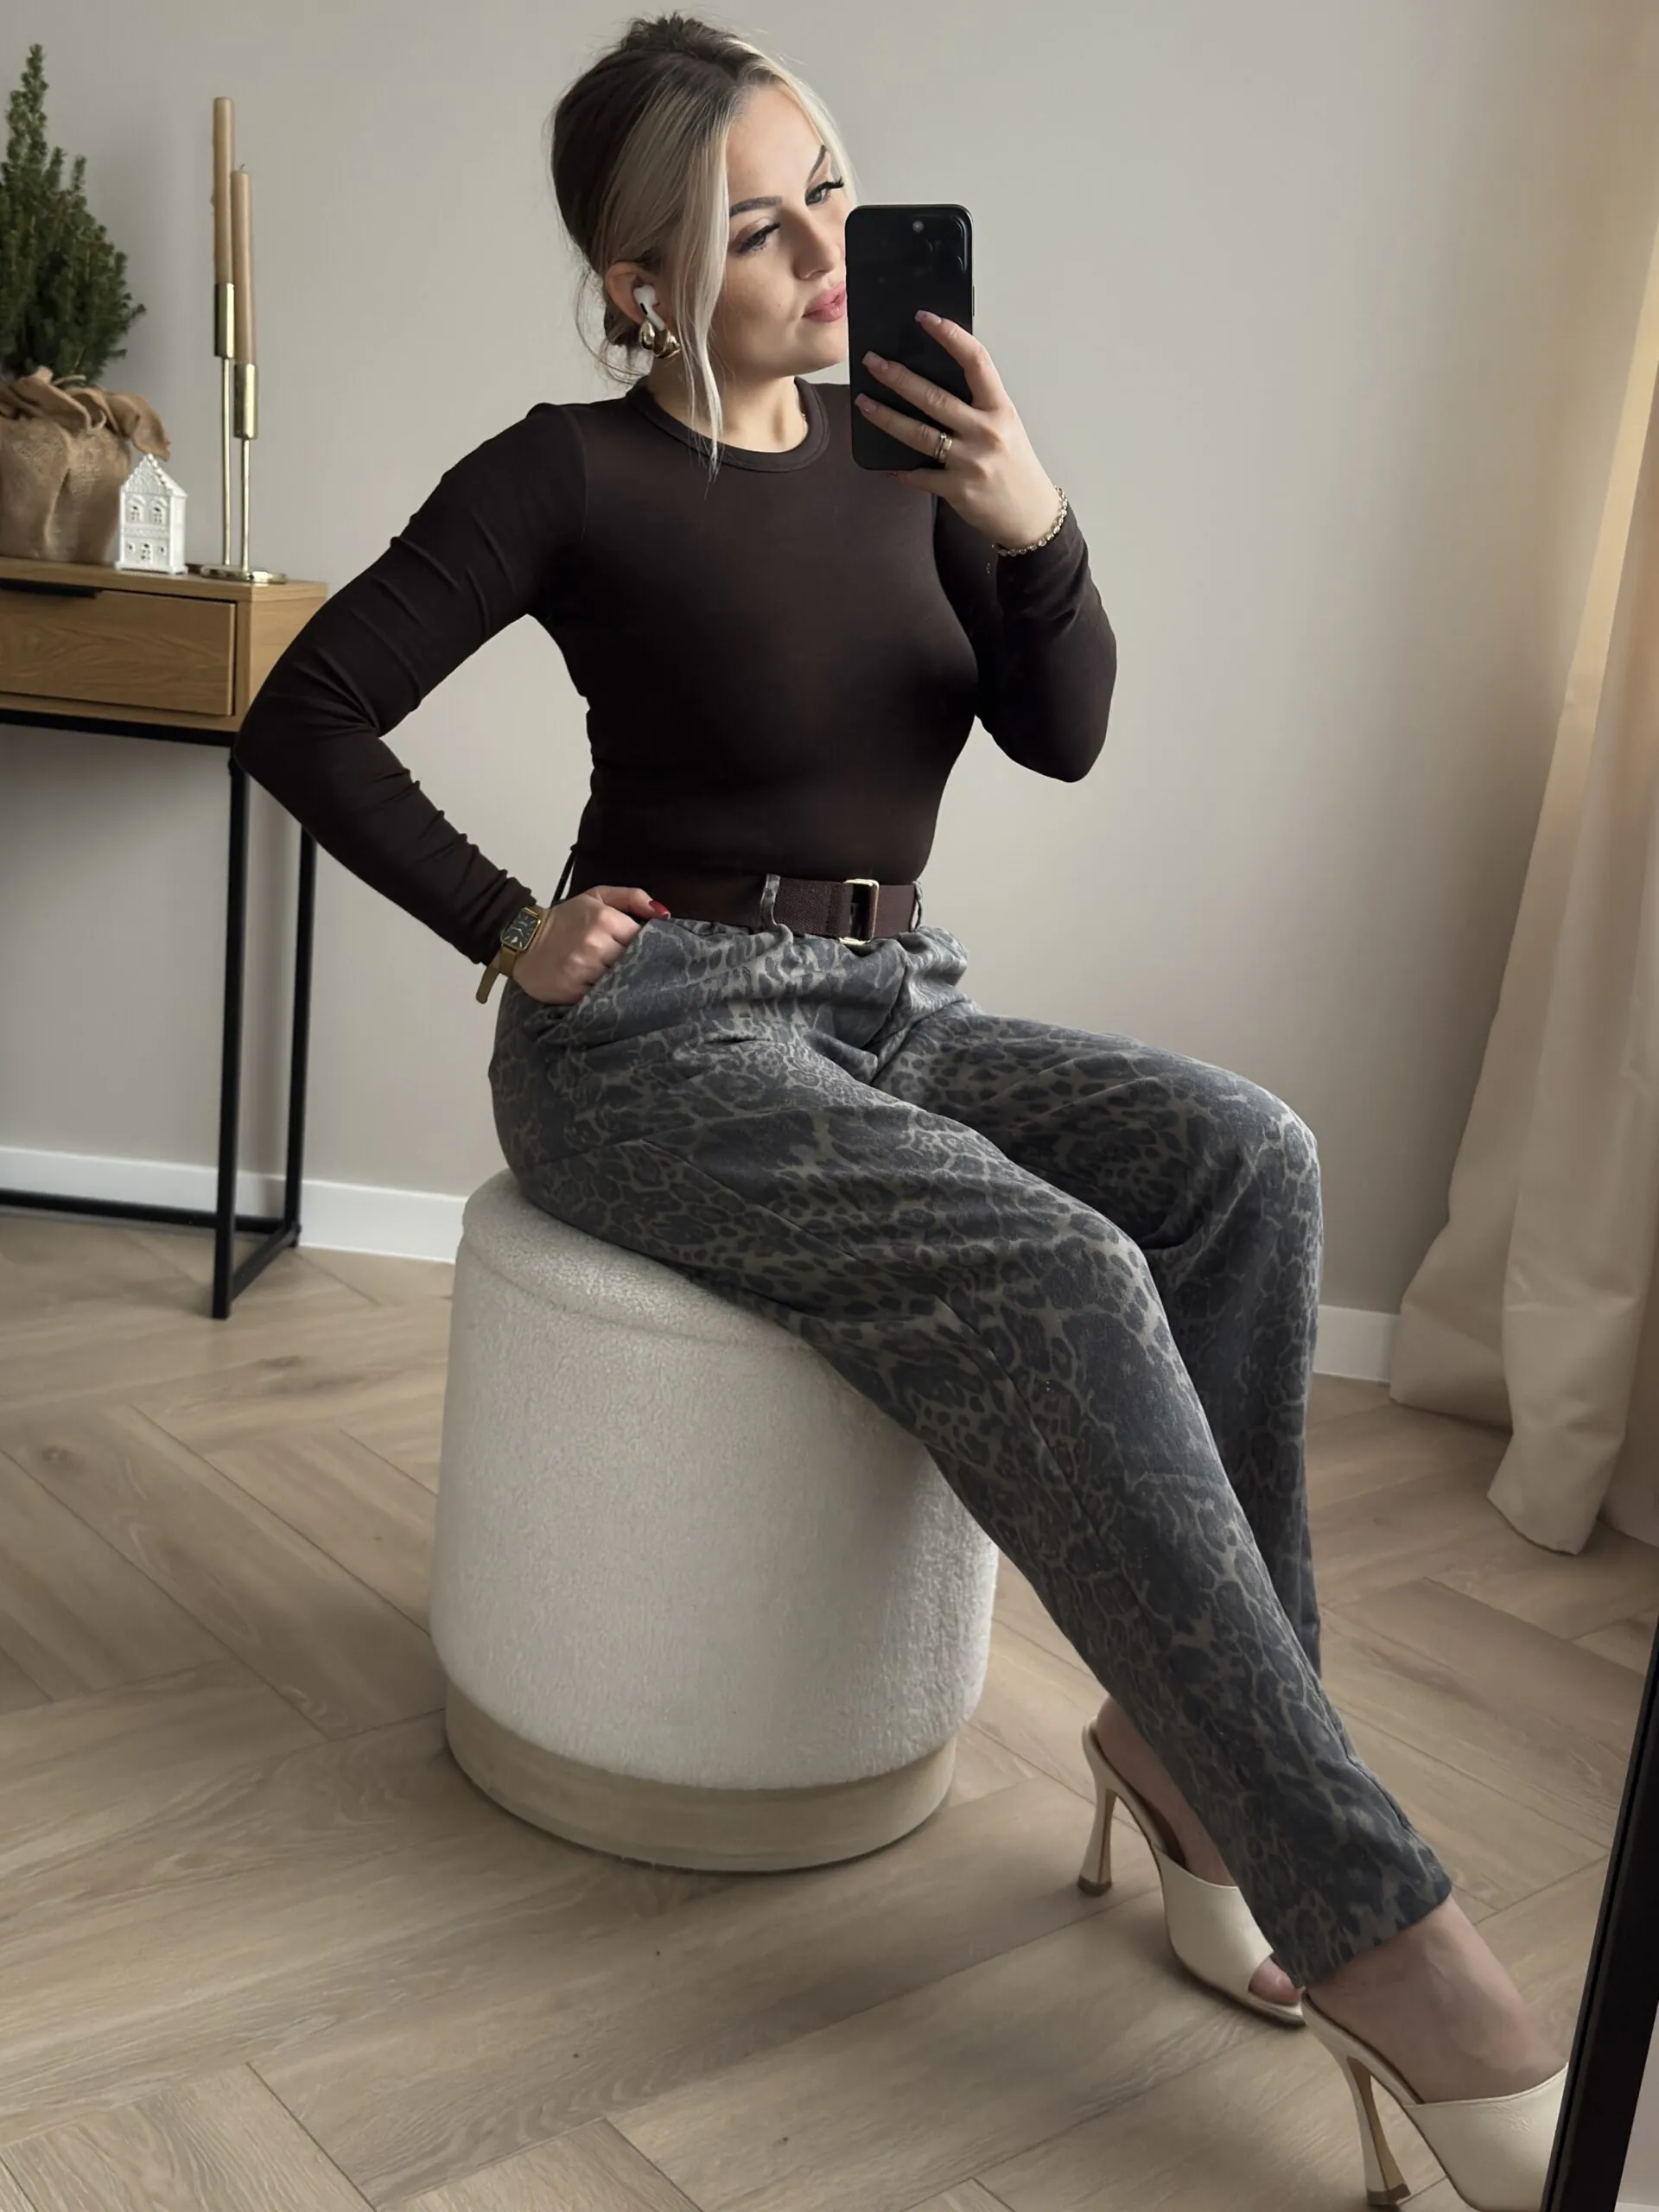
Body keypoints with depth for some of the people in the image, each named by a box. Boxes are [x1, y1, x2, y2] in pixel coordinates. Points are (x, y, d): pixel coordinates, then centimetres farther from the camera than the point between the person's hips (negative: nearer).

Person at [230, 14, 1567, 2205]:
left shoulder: (890, 440, 10)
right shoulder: (576, 476, -5)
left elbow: (1063, 733, 2)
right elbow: (304, 719, -4)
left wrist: (1031, 525, -15)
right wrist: (510, 930, -7)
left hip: (893, 1012, 6)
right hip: (659, 1037, -6)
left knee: (1239, 1154, -21)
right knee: (1055, 1283, -30)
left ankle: (1189, 1742, -12)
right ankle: (1369, 1925, -25)